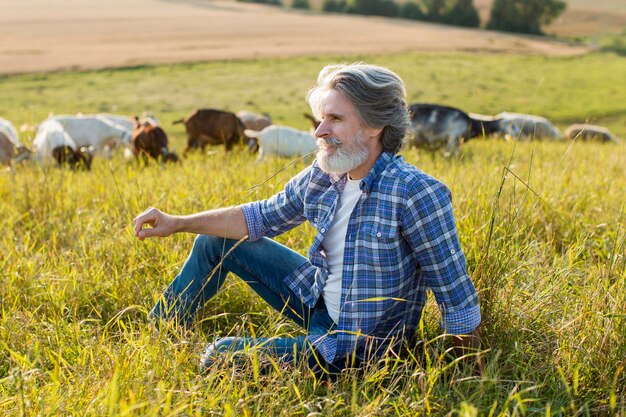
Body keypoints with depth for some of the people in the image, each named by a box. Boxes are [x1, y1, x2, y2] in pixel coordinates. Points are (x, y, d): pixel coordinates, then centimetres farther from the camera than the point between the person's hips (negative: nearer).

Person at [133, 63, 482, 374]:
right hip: (317, 297, 7)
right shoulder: (322, 174, -7)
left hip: (358, 346, -7)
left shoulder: (416, 194, -29)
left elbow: (456, 295, -23)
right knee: (216, 242, 12)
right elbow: (263, 217, 7)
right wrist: (178, 223, 3)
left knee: (221, 356, -18)